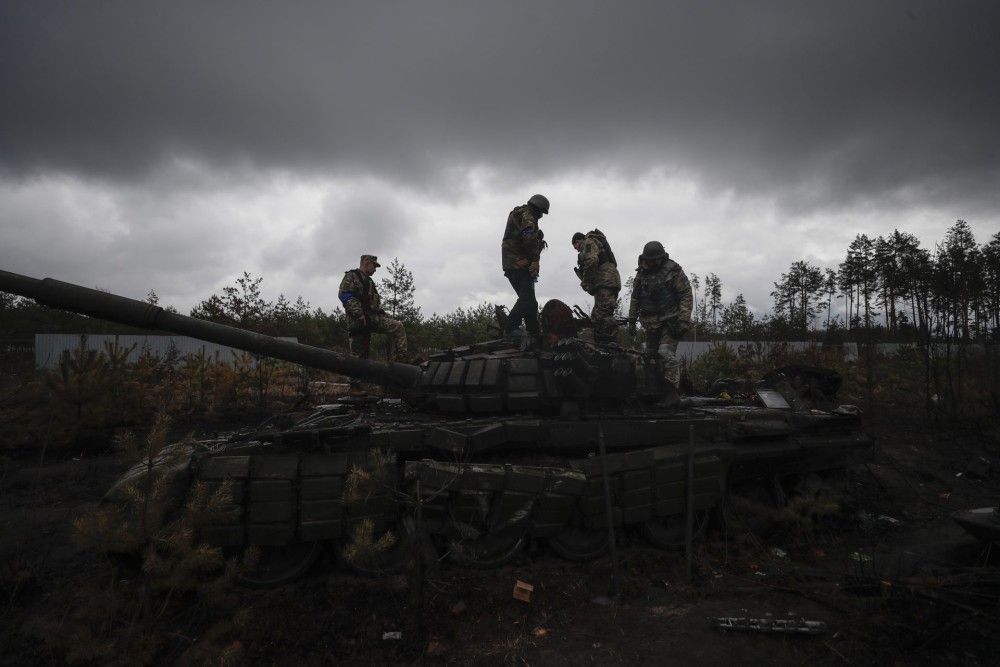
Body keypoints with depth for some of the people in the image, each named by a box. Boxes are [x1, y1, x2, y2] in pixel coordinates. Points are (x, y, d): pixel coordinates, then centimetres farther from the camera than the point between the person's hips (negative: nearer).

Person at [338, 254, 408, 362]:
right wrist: (359, 314, -21)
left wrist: (380, 312, 13)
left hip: (372, 317, 8)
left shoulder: (369, 281, 30)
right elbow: (344, 295, -13)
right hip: (359, 320, -8)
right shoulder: (352, 276, 2)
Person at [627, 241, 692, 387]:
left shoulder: (673, 270, -6)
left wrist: (684, 320, -16)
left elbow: (686, 295, -8)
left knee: (666, 353, -20)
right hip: (651, 323, 6)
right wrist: (631, 320, 16)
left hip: (670, 320, -6)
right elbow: (635, 298, 18)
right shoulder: (642, 272, 10)